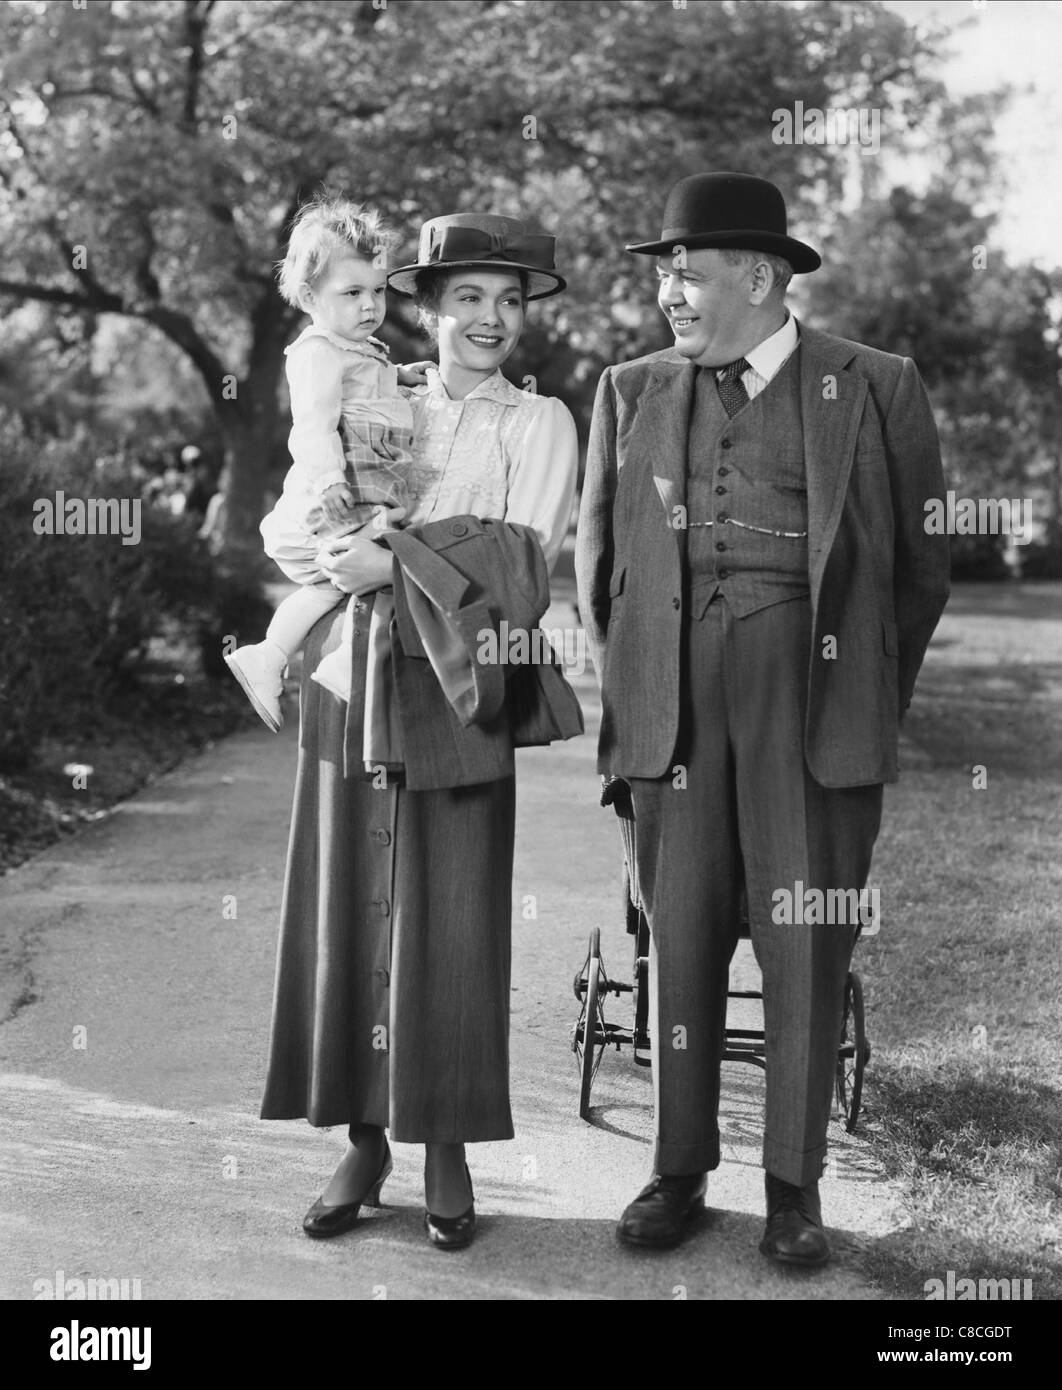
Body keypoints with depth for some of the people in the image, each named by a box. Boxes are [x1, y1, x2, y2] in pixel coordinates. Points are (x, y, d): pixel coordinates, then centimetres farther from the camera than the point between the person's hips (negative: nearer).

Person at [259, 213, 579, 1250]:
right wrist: (338, 555, -3)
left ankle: (446, 1152, 10)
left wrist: (396, 560, -15)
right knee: (348, 907, 2)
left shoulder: (539, 422, 6)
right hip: (355, 678, 3)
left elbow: (523, 551, -7)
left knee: (452, 918, -2)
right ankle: (363, 1142, 13)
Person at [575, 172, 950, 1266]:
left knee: (807, 940, 1)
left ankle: (794, 1182, 13)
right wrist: (624, 680, 14)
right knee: (680, 933, 4)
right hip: (673, 699, 2)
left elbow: (922, 563, 9)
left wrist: (872, 696, 10)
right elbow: (596, 551, 19)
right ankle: (678, 1169, 15)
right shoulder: (630, 393, 12)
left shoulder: (875, 390, 3)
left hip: (815, 692, -2)